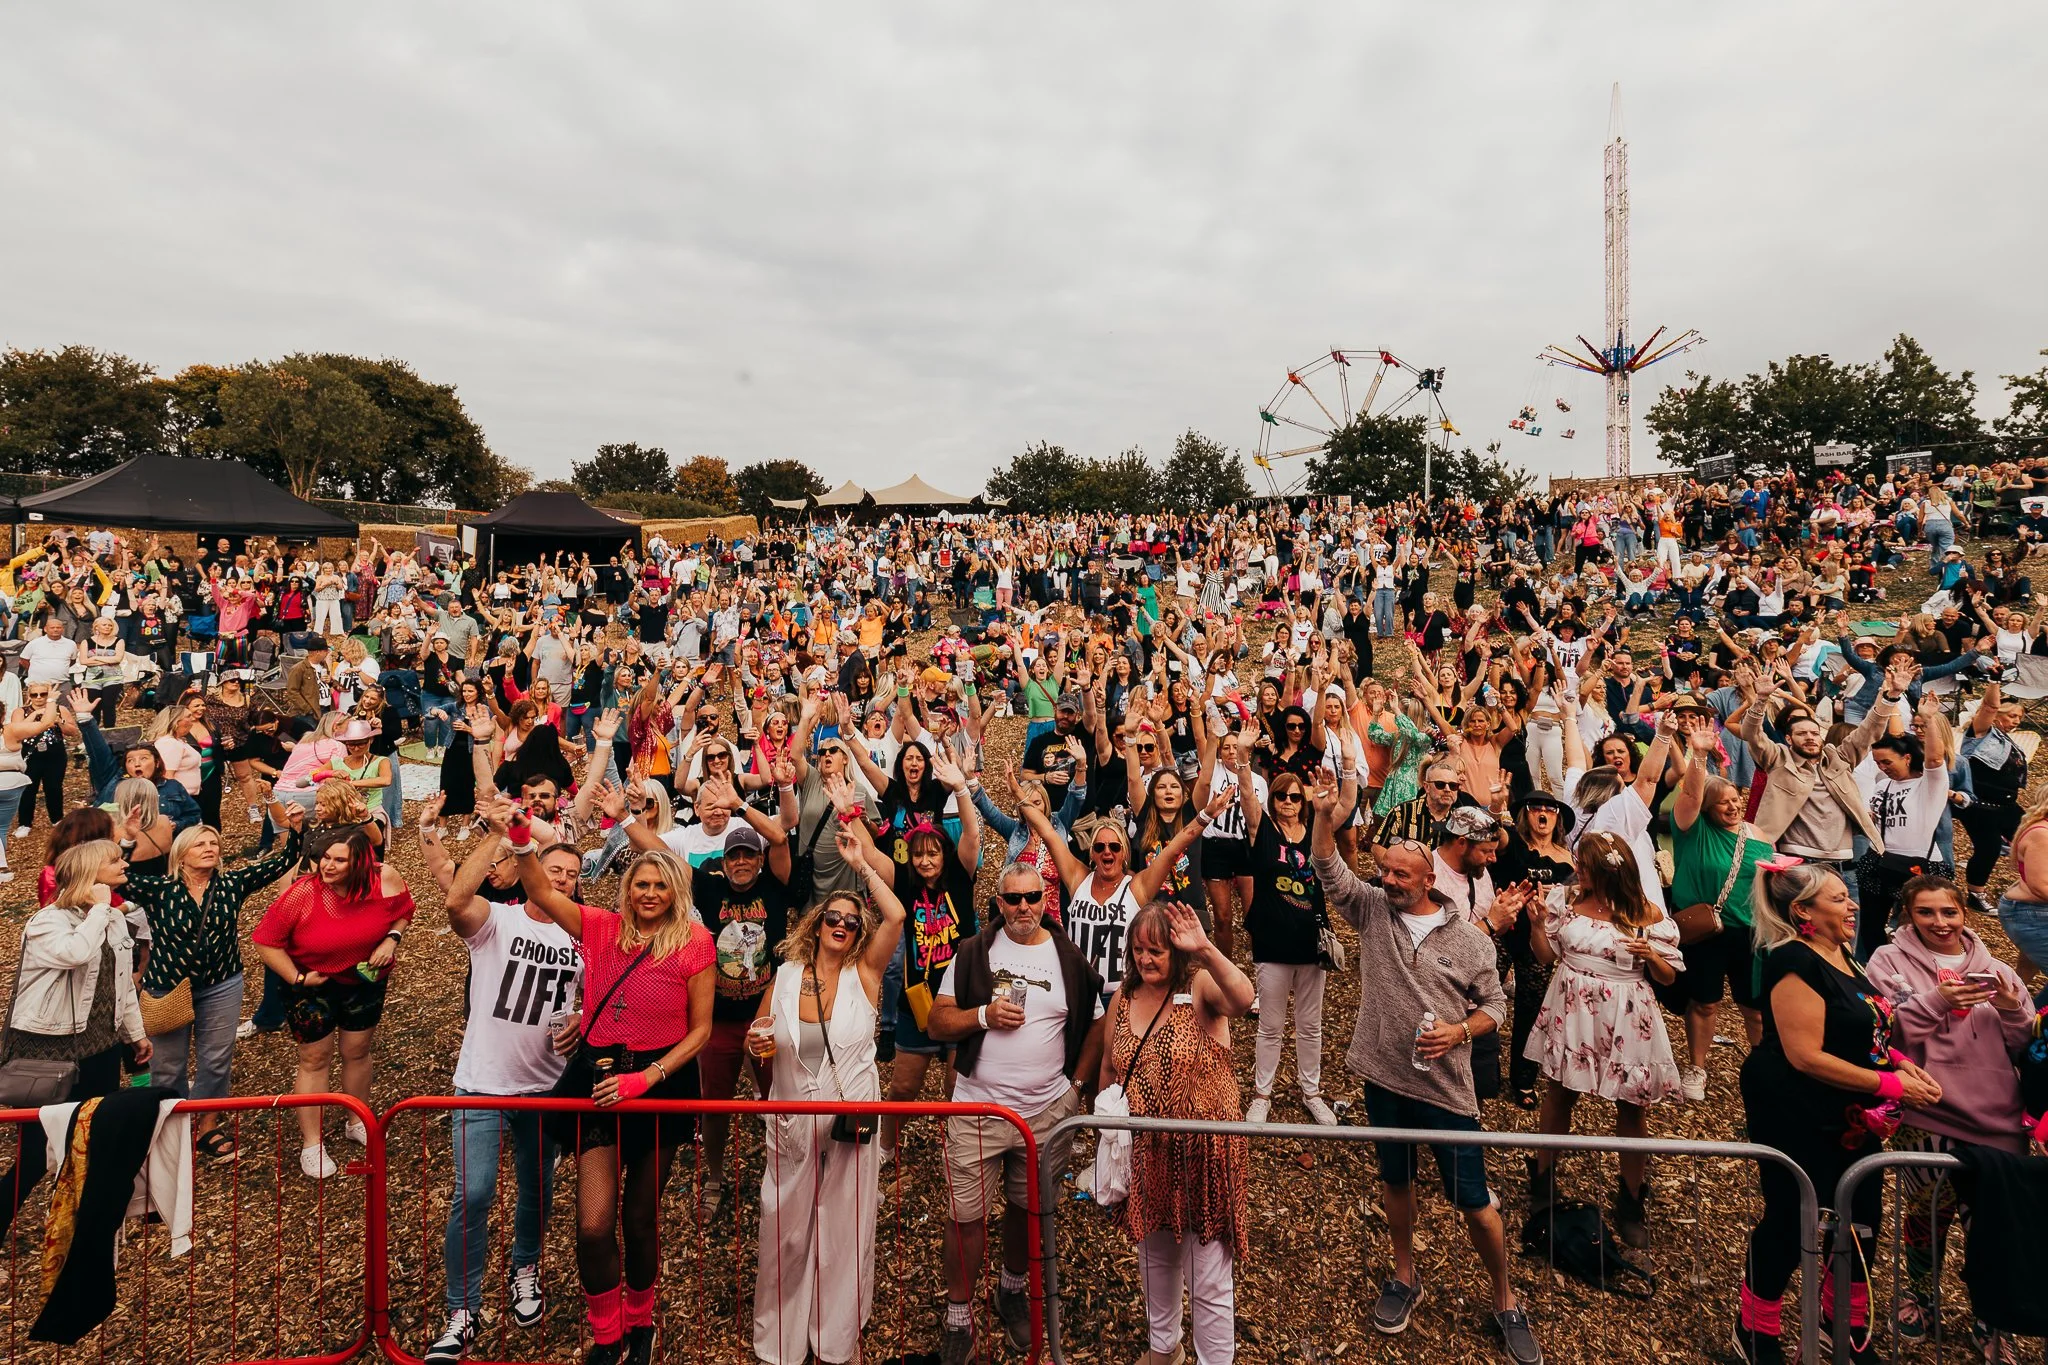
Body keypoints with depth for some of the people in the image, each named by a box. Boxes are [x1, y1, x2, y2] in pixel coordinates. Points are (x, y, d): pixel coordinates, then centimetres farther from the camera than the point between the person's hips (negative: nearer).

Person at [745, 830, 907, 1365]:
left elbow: (895, 916, -18)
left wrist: (861, 862, -12)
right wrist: (758, 1046, -10)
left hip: (851, 1121, -1)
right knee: (786, 1233, 10)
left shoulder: (864, 975, -6)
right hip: (792, 1124, 1)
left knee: (845, 1231, 8)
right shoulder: (784, 977, 0)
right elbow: (757, 1037, 14)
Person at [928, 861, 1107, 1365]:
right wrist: (984, 1015, -17)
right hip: (977, 1109, -1)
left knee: (1027, 1209, 15)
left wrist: (1078, 1085, 2)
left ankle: (1013, 1291, 40)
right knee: (965, 1216, 2)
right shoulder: (973, 953, 0)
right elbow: (938, 1022, -1)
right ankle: (958, 1318, 21)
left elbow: (1097, 1025, 10)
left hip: (1047, 1112, 1)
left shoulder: (1069, 959, 2)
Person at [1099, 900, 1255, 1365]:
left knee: (1209, 1282, 4)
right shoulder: (1123, 998, 1)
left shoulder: (1201, 986, -15)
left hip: (1202, 1152, -6)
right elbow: (1109, 1070, 12)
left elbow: (1242, 998, -38)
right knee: (1153, 1256, 26)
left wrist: (1205, 948, -47)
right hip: (1144, 1154, 6)